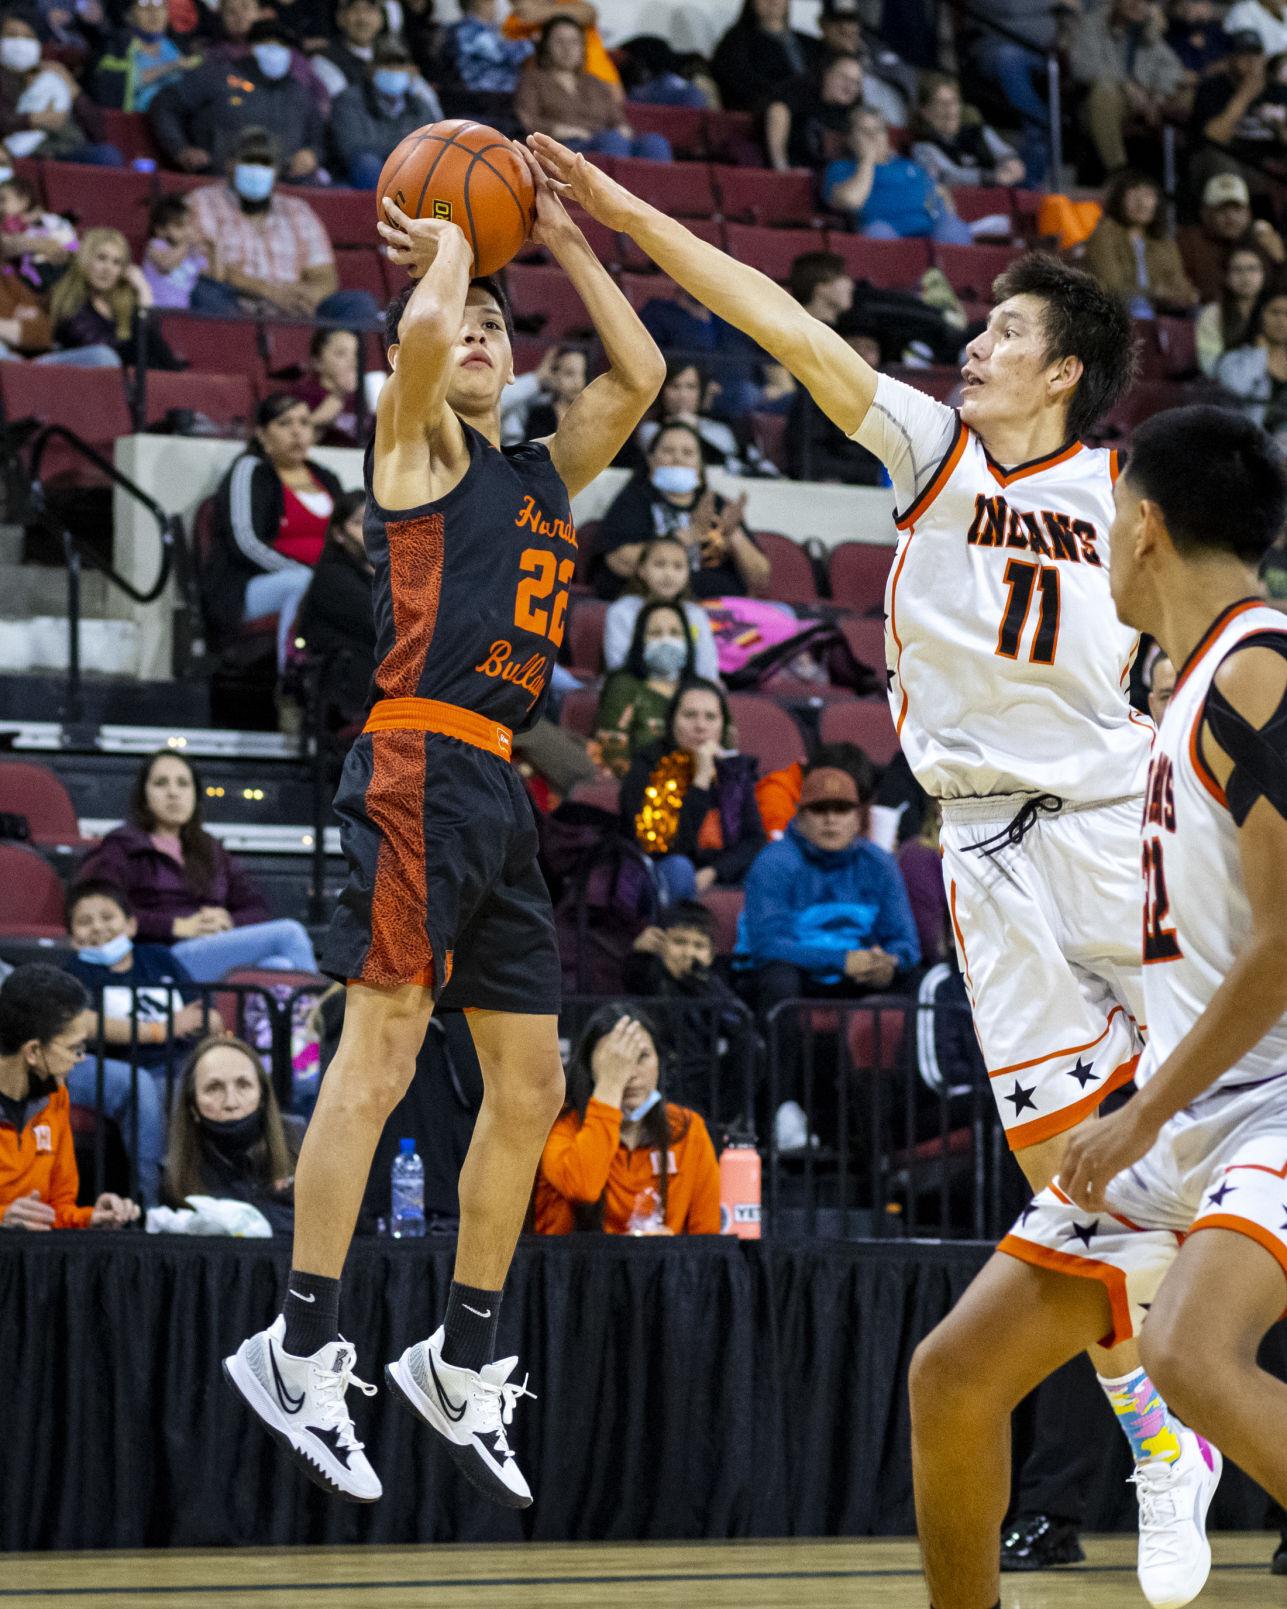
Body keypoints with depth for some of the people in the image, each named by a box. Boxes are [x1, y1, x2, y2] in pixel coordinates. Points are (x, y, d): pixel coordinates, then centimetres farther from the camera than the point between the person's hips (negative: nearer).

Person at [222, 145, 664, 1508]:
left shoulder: (543, 473, 22)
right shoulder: (416, 442, 3)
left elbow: (637, 374, 24)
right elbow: (418, 331, -15)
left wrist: (564, 242, 23)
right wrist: (445, 248, 4)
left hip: (499, 787, 8)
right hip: (420, 767, -8)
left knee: (529, 1087, 7)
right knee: (381, 1051, -14)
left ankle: (460, 1364, 15)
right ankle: (300, 1350, -14)